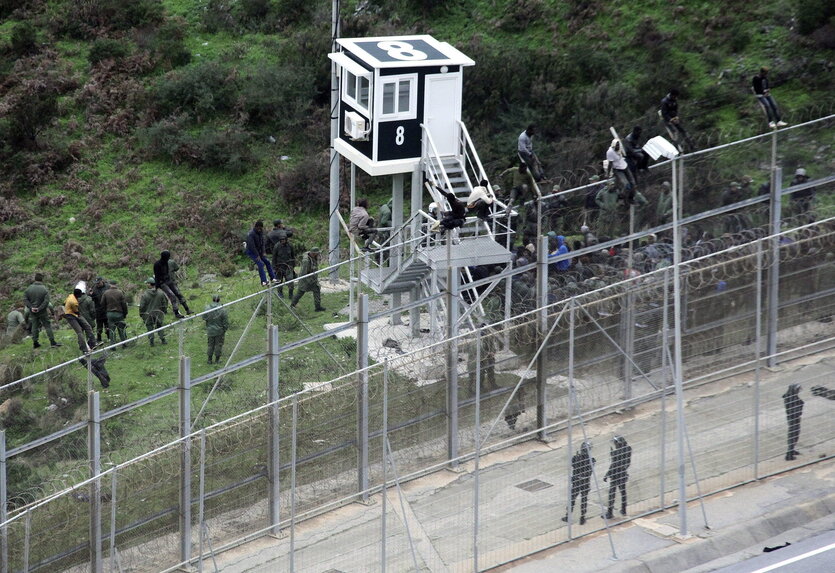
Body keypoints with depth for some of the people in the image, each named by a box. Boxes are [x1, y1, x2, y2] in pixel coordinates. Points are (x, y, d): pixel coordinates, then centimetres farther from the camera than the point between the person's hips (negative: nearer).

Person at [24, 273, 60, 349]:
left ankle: (35, 343, 15)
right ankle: (52, 342, 2)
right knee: (48, 326, 4)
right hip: (42, 312, -3)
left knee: (35, 326, 13)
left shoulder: (29, 288, -2)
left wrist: (31, 307, -11)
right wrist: (39, 308, -15)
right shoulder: (44, 289, -11)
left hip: (32, 312, 3)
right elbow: (46, 301, -18)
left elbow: (25, 299, -6)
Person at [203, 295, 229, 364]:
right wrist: (225, 329, 4)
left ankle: (210, 359, 25)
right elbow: (225, 322, -12)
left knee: (210, 345, 17)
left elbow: (204, 318, -1)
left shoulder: (207, 308, -15)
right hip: (219, 331, -2)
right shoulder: (222, 310, -19)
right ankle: (217, 360, 22)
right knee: (218, 345, 13)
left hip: (210, 330, 2)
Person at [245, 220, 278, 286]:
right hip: (251, 252, -8)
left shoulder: (261, 232, 0)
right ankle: (263, 281, -21)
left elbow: (262, 243, 7)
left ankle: (273, 278, 10)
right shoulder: (251, 234, -25)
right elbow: (252, 246, -25)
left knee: (267, 261, 1)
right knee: (260, 263, -20)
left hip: (258, 251, 8)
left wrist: (263, 252, -3)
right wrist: (257, 256, -22)